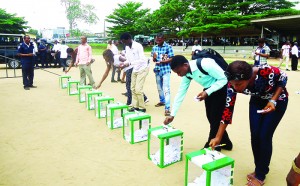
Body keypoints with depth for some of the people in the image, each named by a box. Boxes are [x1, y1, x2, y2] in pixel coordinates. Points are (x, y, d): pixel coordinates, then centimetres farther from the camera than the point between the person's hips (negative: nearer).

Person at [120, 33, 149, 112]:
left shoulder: (138, 46, -21)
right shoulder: (127, 48, 2)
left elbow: (142, 60, -27)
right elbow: (129, 59, 10)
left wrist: (130, 63, -33)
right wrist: (124, 64, -11)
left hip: (142, 69, -8)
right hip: (134, 69, 8)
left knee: (138, 89, -12)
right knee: (133, 88, 7)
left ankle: (142, 108, 0)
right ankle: (136, 106, 18)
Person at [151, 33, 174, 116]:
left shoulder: (168, 47, -7)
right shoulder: (154, 48, 8)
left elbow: (172, 59, -8)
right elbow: (154, 60, 13)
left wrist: (162, 61, -21)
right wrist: (154, 58, -10)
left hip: (166, 70, -6)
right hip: (157, 70, 6)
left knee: (166, 89, -12)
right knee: (159, 88, 17)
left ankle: (167, 108, -13)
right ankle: (162, 101, 39)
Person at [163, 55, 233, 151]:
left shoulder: (205, 64, -32)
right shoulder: (187, 74, -8)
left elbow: (223, 79, -23)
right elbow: (180, 93, -4)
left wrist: (207, 92, -31)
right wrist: (172, 115, -5)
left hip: (223, 87, -7)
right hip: (209, 90, 8)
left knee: (216, 118, -4)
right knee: (211, 117, 11)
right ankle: (225, 143, 31)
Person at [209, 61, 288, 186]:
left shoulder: (266, 72, -39)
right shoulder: (233, 85, -28)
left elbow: (283, 79, -16)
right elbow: (228, 110, -23)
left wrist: (273, 101, -28)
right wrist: (218, 137, -23)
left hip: (277, 100, -3)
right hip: (257, 101, 3)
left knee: (264, 136, -6)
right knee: (255, 136, 0)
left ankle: (260, 176, 10)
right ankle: (259, 169, 24)